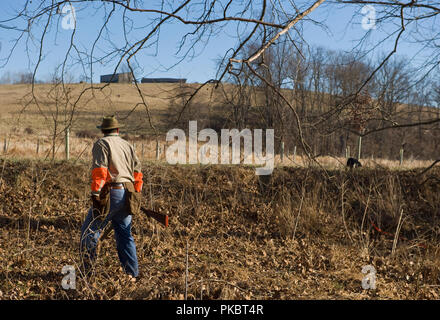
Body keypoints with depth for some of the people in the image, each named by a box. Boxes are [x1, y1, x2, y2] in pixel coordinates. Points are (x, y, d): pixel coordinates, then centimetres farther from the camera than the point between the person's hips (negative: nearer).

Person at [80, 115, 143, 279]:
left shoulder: (101, 144, -2)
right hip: (126, 195, 6)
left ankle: (87, 271, 3)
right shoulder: (128, 145, 17)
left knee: (90, 231, 3)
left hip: (110, 193, -6)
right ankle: (132, 274, 12)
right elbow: (137, 172, 15)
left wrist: (95, 193, -17)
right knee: (125, 235, 12)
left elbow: (100, 170, -15)